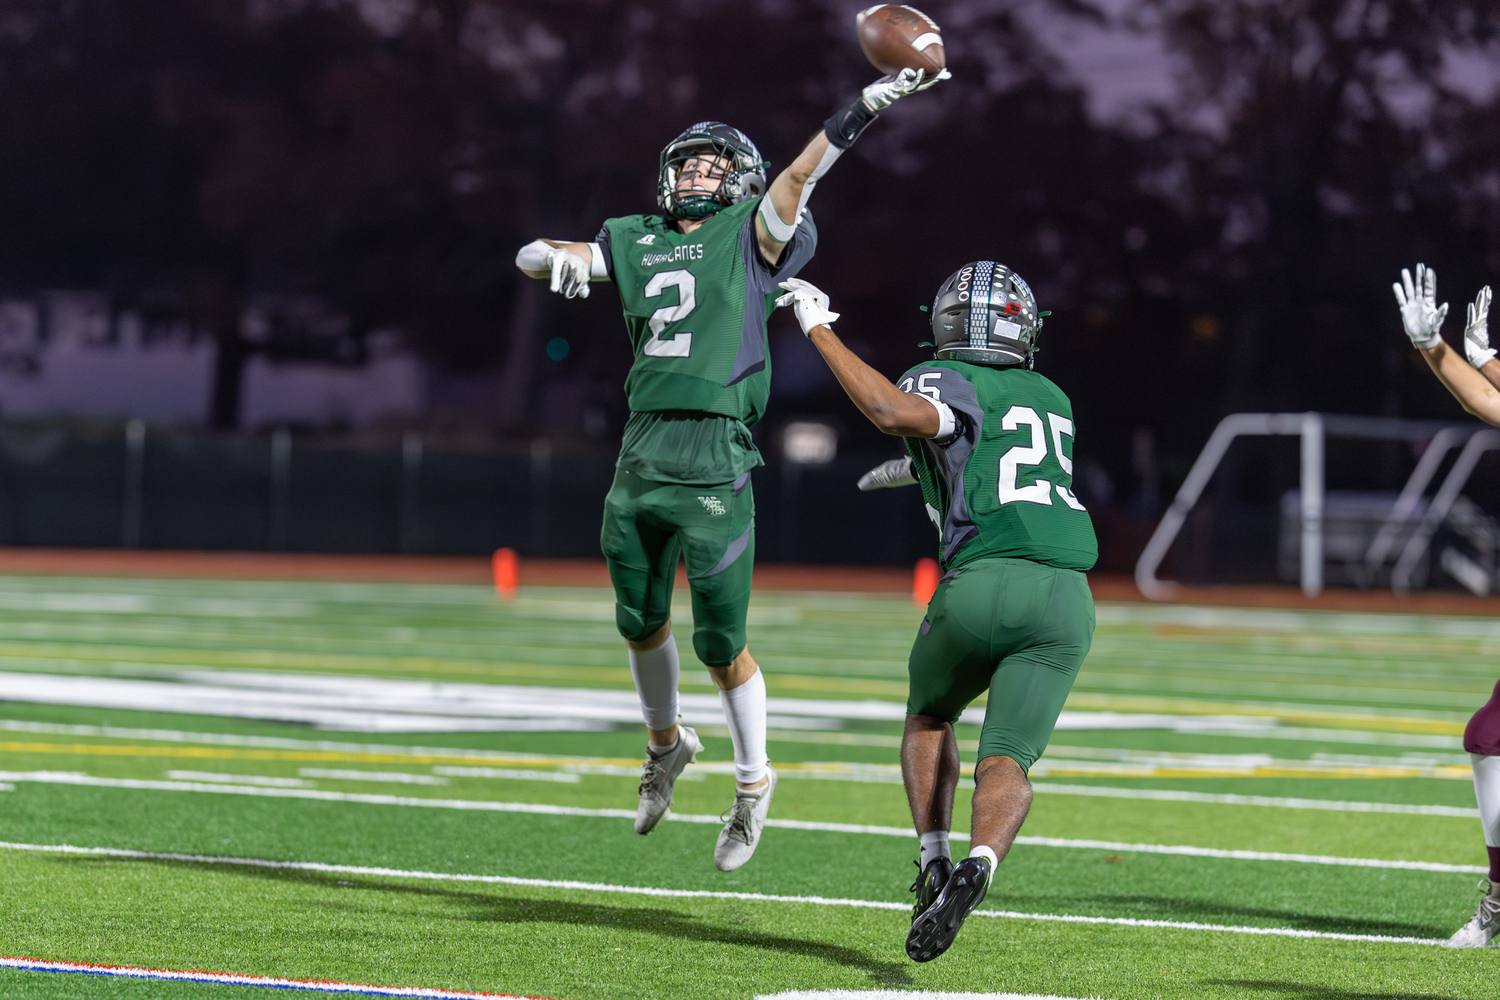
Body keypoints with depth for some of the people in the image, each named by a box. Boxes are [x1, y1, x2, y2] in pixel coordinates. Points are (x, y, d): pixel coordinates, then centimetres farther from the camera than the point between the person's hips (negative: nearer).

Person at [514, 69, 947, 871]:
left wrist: (868, 106, -19)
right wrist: (556, 258, -5)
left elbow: (801, 173, -7)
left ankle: (753, 779, 19)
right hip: (642, 452, 5)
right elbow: (530, 256, 18)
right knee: (640, 619, 17)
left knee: (721, 643, -1)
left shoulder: (751, 236, 5)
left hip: (714, 459, -5)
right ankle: (666, 743, 42)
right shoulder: (636, 241, 17)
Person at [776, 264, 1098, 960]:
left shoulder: (946, 383, 6)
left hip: (981, 583, -3)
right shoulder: (1053, 401, 26)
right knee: (1006, 760, -3)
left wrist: (820, 330, -8)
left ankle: (934, 862, 7)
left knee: (929, 718, 24)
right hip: (1065, 596, 3)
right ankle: (979, 864, -33)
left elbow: (895, 413, -17)